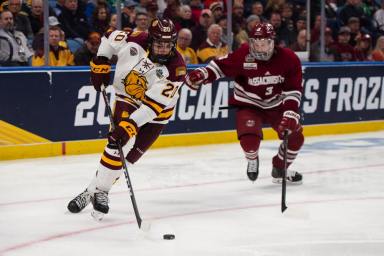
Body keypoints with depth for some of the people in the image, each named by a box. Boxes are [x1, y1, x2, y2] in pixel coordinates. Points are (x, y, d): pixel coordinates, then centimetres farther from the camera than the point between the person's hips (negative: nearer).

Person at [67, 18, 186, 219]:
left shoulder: (175, 68, -28)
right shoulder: (136, 41, -21)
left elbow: (153, 105, -33)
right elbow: (109, 38, 1)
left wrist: (130, 125, -39)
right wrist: (100, 64, -5)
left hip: (156, 112, -1)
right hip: (127, 99, 1)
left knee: (131, 154, -8)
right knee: (117, 145, -18)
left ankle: (100, 191, 3)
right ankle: (93, 190, -13)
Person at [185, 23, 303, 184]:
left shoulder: (288, 58, -18)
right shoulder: (243, 55, -22)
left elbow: (294, 89, -16)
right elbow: (221, 66, -10)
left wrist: (291, 113, -26)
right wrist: (202, 75, -27)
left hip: (276, 106, 3)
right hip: (249, 105, -3)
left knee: (295, 137, 1)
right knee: (249, 139, -26)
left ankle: (280, 170, 30)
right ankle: (252, 160, 13)